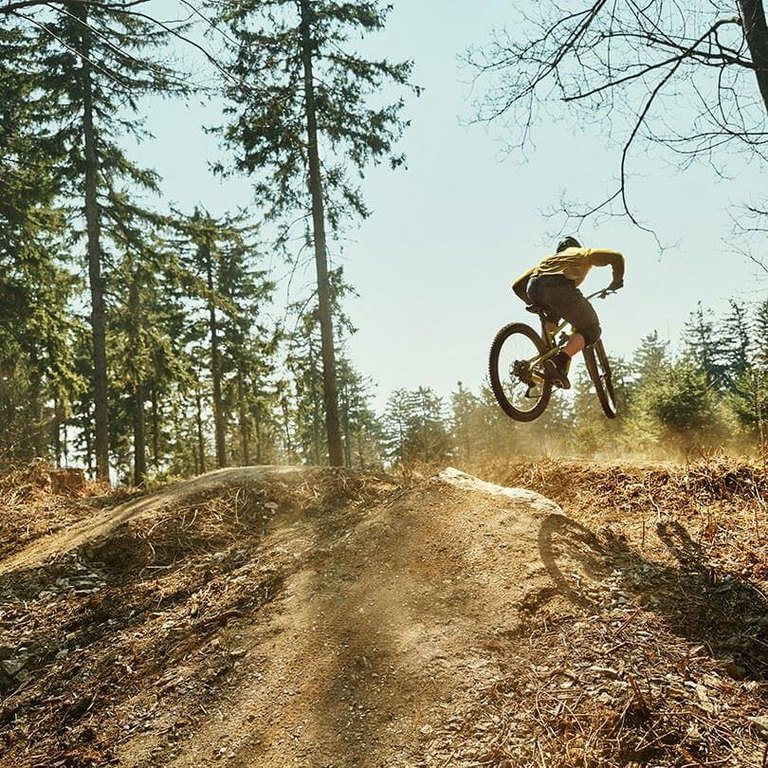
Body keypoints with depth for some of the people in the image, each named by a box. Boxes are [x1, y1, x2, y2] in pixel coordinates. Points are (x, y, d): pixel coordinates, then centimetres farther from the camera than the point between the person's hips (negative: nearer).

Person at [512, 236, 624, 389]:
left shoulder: (547, 259, 42)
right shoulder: (583, 253, 35)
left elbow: (517, 285, 36)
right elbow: (616, 256, 21)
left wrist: (533, 303, 50)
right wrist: (617, 281, 37)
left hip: (533, 289, 5)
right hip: (560, 286, -4)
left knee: (551, 316, 36)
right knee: (590, 330, 10)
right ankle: (560, 360, -15)